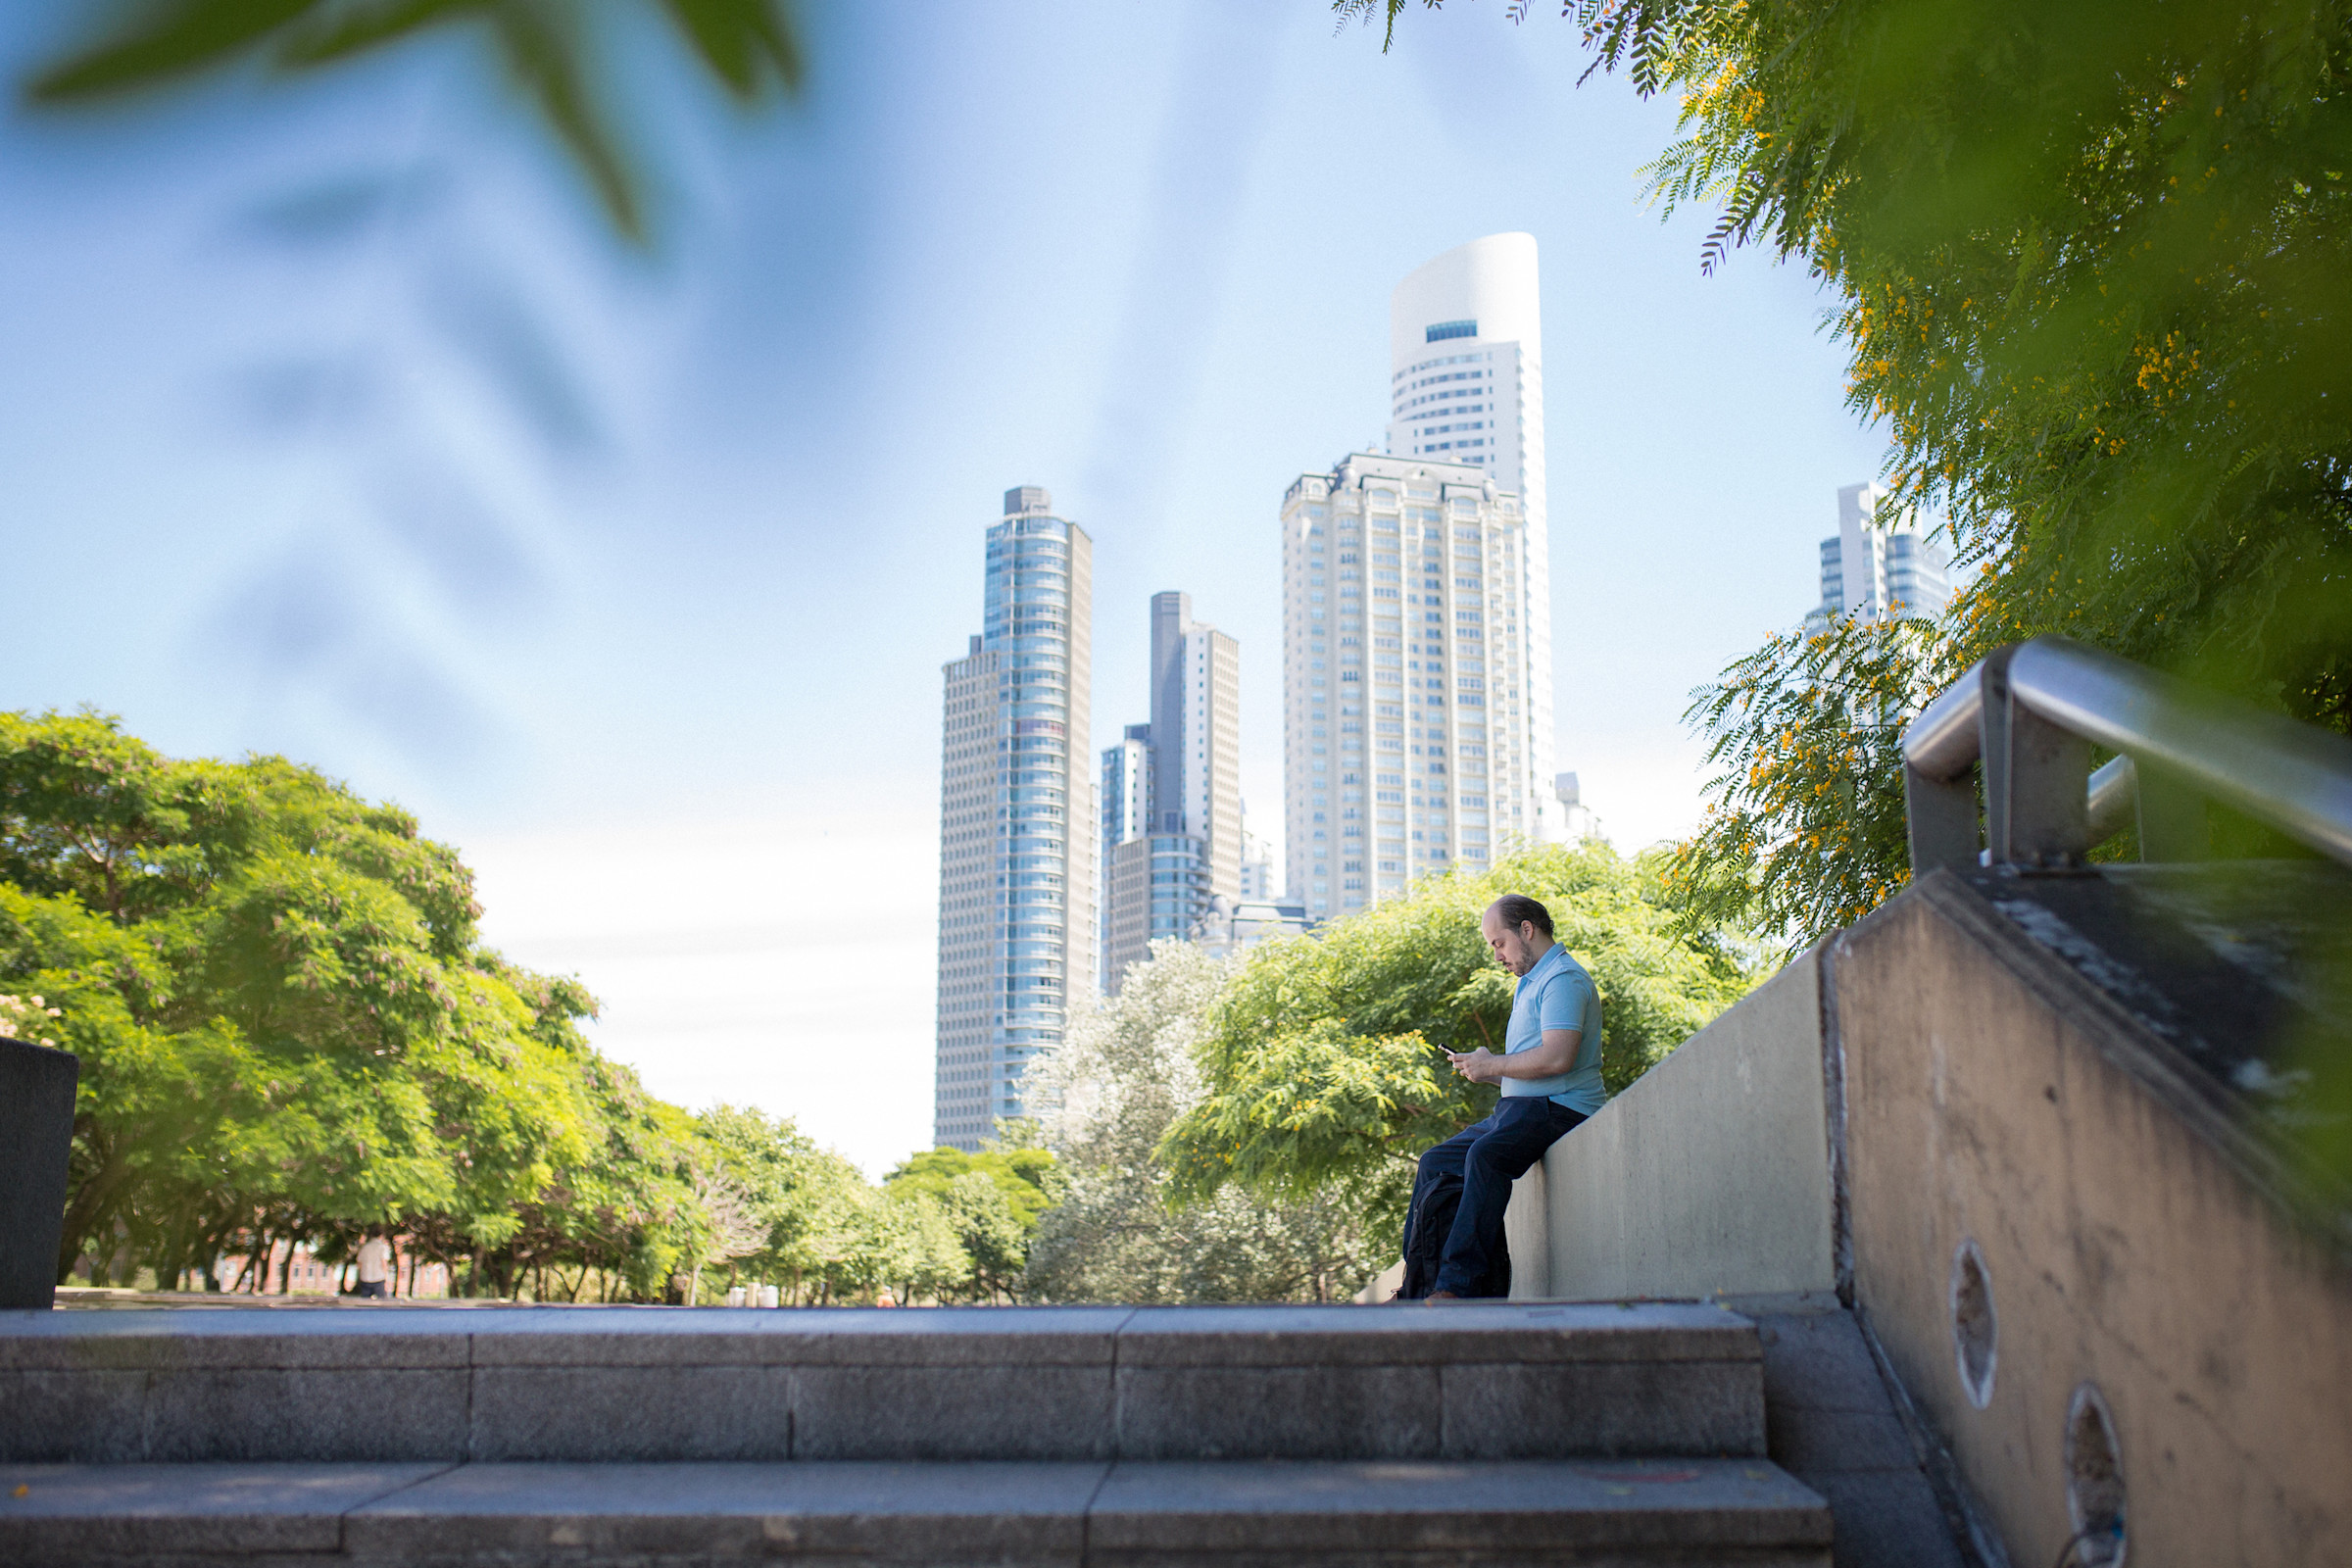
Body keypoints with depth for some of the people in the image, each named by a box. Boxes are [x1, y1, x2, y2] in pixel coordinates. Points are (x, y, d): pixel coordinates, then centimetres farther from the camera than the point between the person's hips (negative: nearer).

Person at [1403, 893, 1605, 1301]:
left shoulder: (1563, 979, -8)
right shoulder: (1531, 983, 26)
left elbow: (1557, 1057, -23)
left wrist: (1493, 1066, -11)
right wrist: (1484, 1068, 11)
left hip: (1559, 1108, -11)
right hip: (1519, 1109, 11)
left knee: (1485, 1155, -34)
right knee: (1437, 1162, 4)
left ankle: (1459, 1283, -41)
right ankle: (1421, 1283, 1)